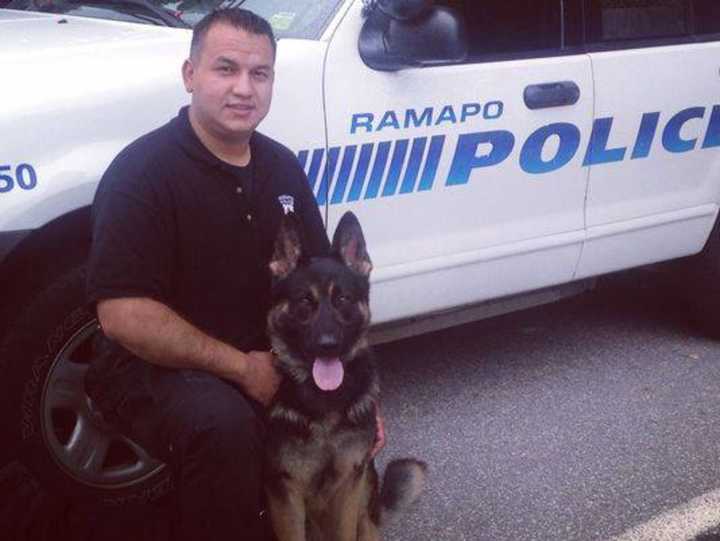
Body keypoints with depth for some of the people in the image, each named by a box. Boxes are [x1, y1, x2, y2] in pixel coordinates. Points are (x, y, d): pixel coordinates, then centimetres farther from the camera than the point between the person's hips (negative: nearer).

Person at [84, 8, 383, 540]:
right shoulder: (143, 170, -16)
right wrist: (242, 367, -21)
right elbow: (123, 314, -22)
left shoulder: (283, 167, 5)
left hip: (267, 362, 7)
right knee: (224, 426, -34)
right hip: (157, 368, -6)